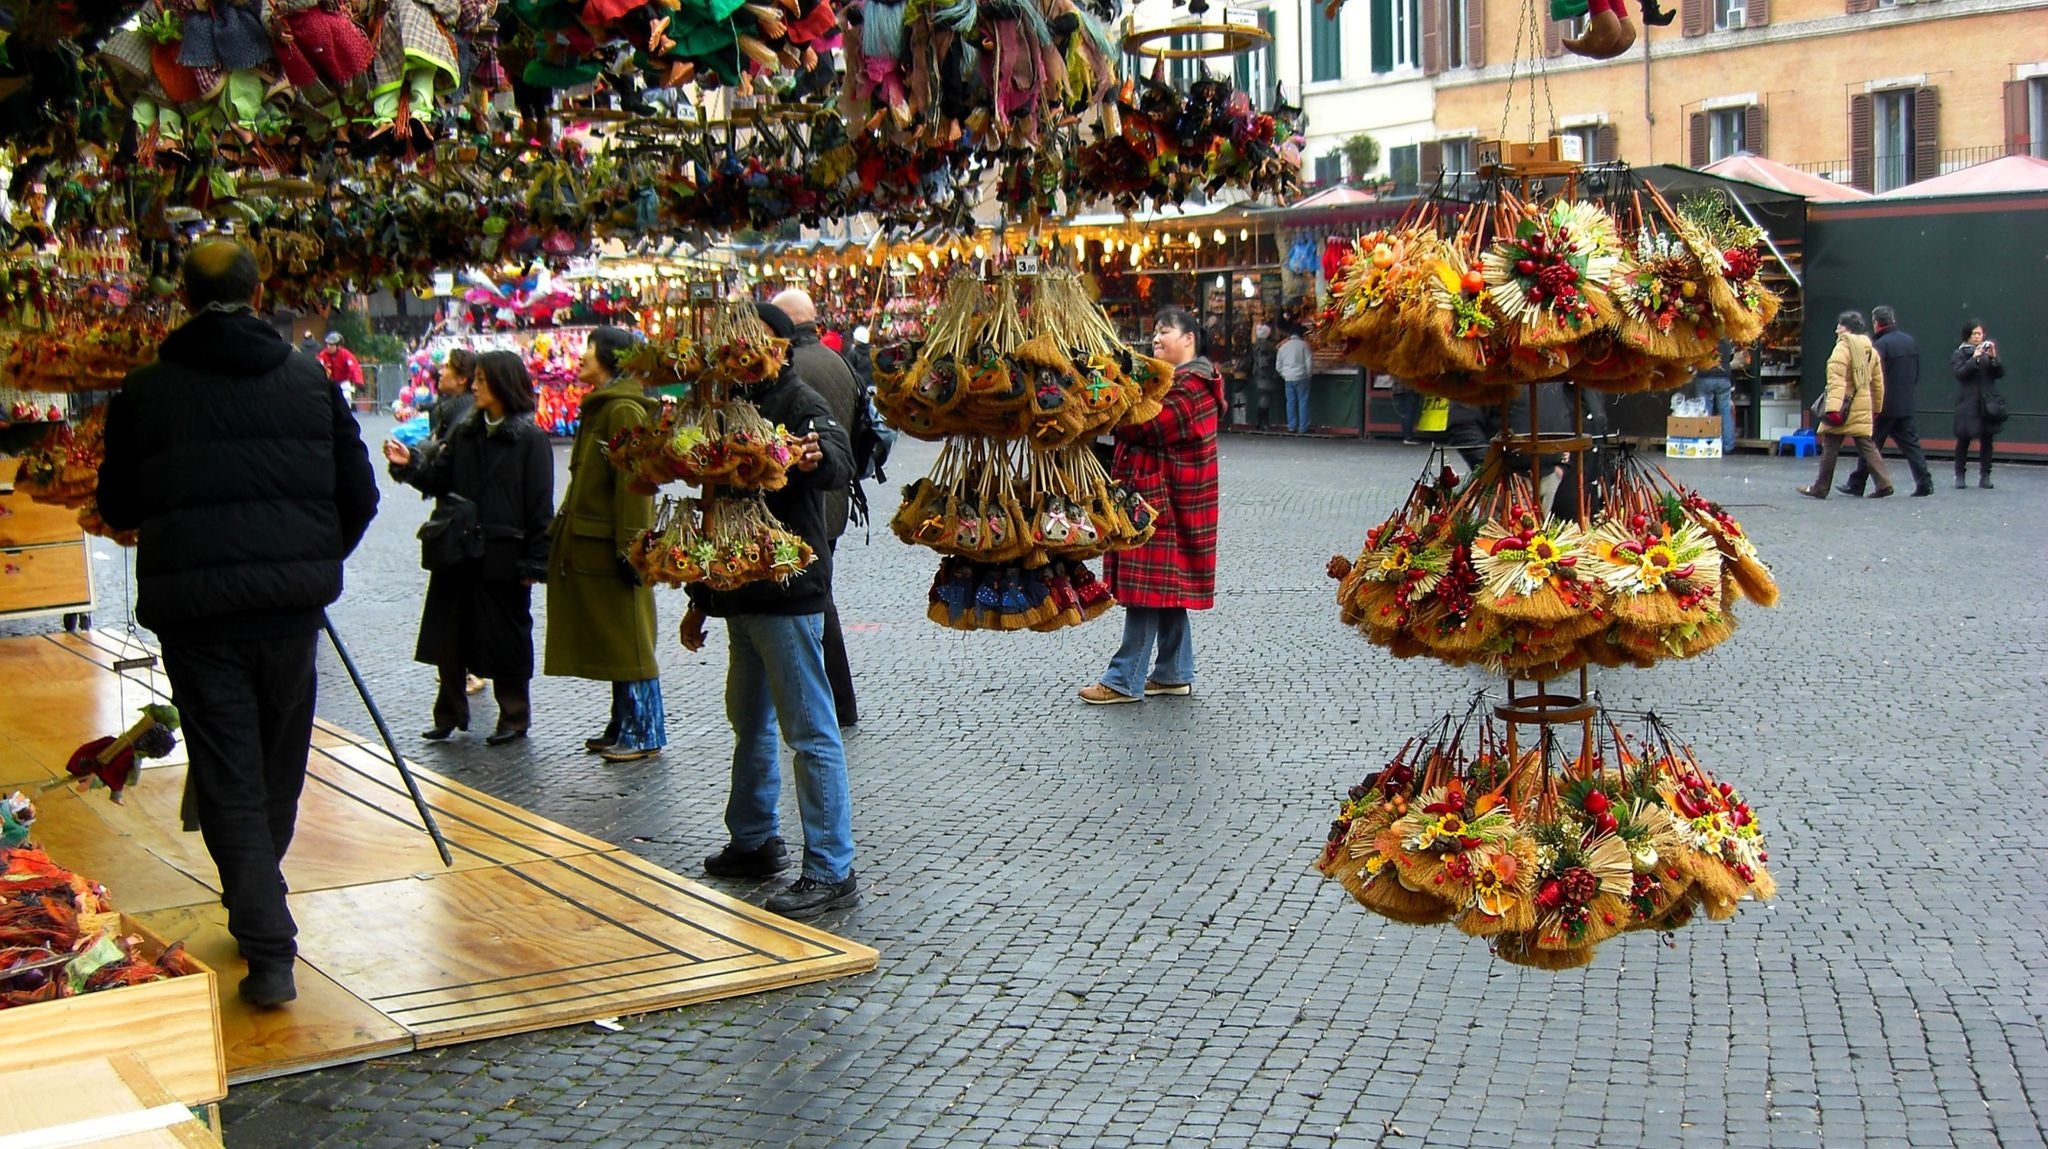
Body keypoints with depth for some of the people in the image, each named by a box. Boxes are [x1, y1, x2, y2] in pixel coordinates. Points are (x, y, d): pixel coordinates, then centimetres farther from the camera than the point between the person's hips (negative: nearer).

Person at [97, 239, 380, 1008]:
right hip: (292, 603, 2)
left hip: (194, 610, -2)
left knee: (229, 781, 2)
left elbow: (118, 509, 5)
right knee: (278, 773, 19)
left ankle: (269, 952, -5)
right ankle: (258, 913, 37)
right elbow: (359, 494, 5)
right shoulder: (310, 382, 3)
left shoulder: (147, 392, -3)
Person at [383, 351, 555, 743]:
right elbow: (440, 481, 8)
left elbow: (540, 506, -10)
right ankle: (450, 714, 22)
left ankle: (514, 717, 18)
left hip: (502, 558, -6)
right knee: (449, 637, 10)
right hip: (457, 553, 6)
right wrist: (409, 466, -11)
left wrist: (534, 562, -13)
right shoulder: (465, 433, 9)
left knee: (504, 640, 5)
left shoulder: (530, 440, -9)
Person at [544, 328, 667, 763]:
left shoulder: (624, 410, -15)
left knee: (627, 640, -3)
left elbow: (632, 482, -20)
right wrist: (564, 529, 21)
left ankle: (644, 735, 3)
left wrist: (629, 546, -23)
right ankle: (623, 726, 22)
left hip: (608, 543, -10)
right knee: (612, 639, 14)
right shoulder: (602, 406, 16)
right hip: (589, 543, 10)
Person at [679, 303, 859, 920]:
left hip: (788, 594, -9)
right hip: (741, 594, 10)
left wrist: (819, 456, -55)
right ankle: (754, 841, 35)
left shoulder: (800, 405, -11)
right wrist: (700, 600, 21)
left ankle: (831, 872, -4)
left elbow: (841, 463, -31)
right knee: (749, 720, 20)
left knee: (809, 730, -7)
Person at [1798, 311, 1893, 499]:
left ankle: (1820, 488, 7)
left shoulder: (1843, 348, -10)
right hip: (1863, 407, 7)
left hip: (1844, 407, -7)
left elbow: (1836, 379, -19)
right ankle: (1884, 483, -2)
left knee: (1830, 446, 1)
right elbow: (1878, 383, 17)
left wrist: (1833, 407, -27)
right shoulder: (1870, 350, 13)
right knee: (1867, 445, 8)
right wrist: (1876, 408, 24)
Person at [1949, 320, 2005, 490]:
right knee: (1964, 439, -1)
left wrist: (1993, 358, -13)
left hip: (1987, 403, 3)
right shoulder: (1960, 354, 3)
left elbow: (2000, 373, 3)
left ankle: (1984, 476, 6)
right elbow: (1958, 373, -12)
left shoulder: (1988, 351, 10)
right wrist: (1974, 359, -22)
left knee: (1986, 439, 1)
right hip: (1968, 404, -3)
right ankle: (1959, 475, 8)